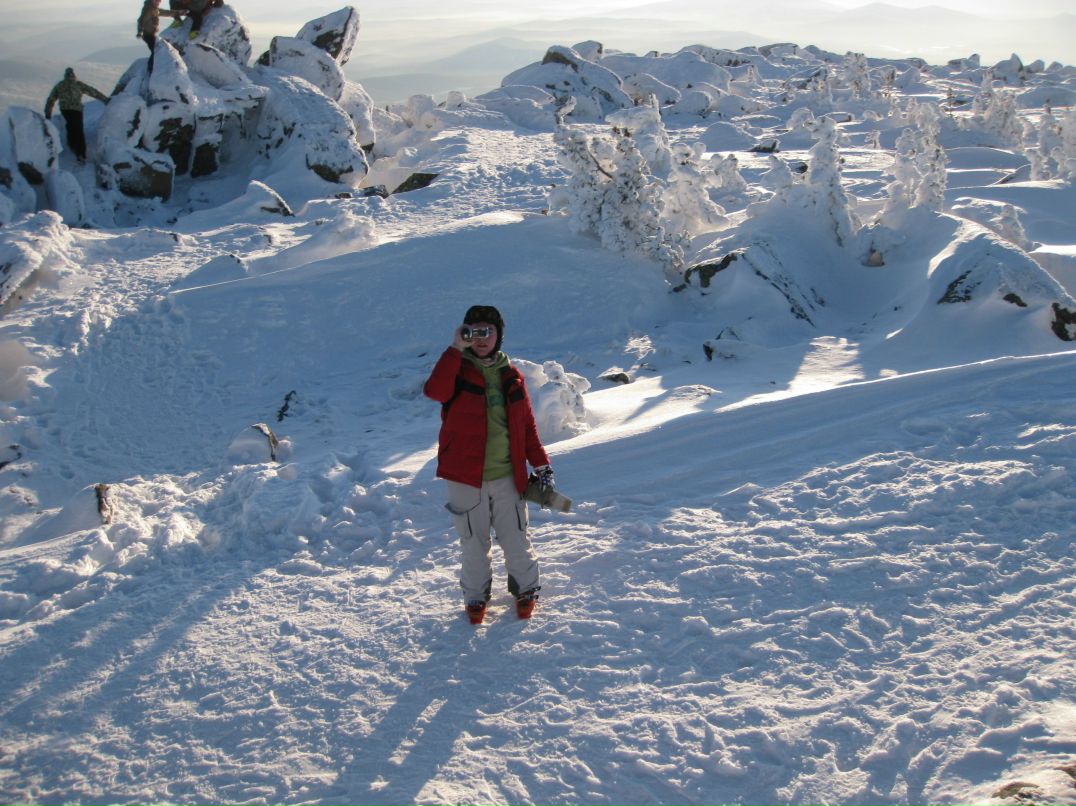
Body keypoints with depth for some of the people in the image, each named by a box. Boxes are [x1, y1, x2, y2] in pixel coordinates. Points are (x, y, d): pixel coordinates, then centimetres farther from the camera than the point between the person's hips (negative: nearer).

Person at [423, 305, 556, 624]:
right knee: (473, 541, 10)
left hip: (507, 477, 2)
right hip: (466, 477, -2)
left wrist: (541, 465, 8)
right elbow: (434, 391, -26)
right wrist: (456, 349, -23)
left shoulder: (511, 376, 7)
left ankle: (525, 588, 31)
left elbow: (527, 425, 12)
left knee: (515, 538, 8)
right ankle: (476, 595, 30)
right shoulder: (457, 370, -2)